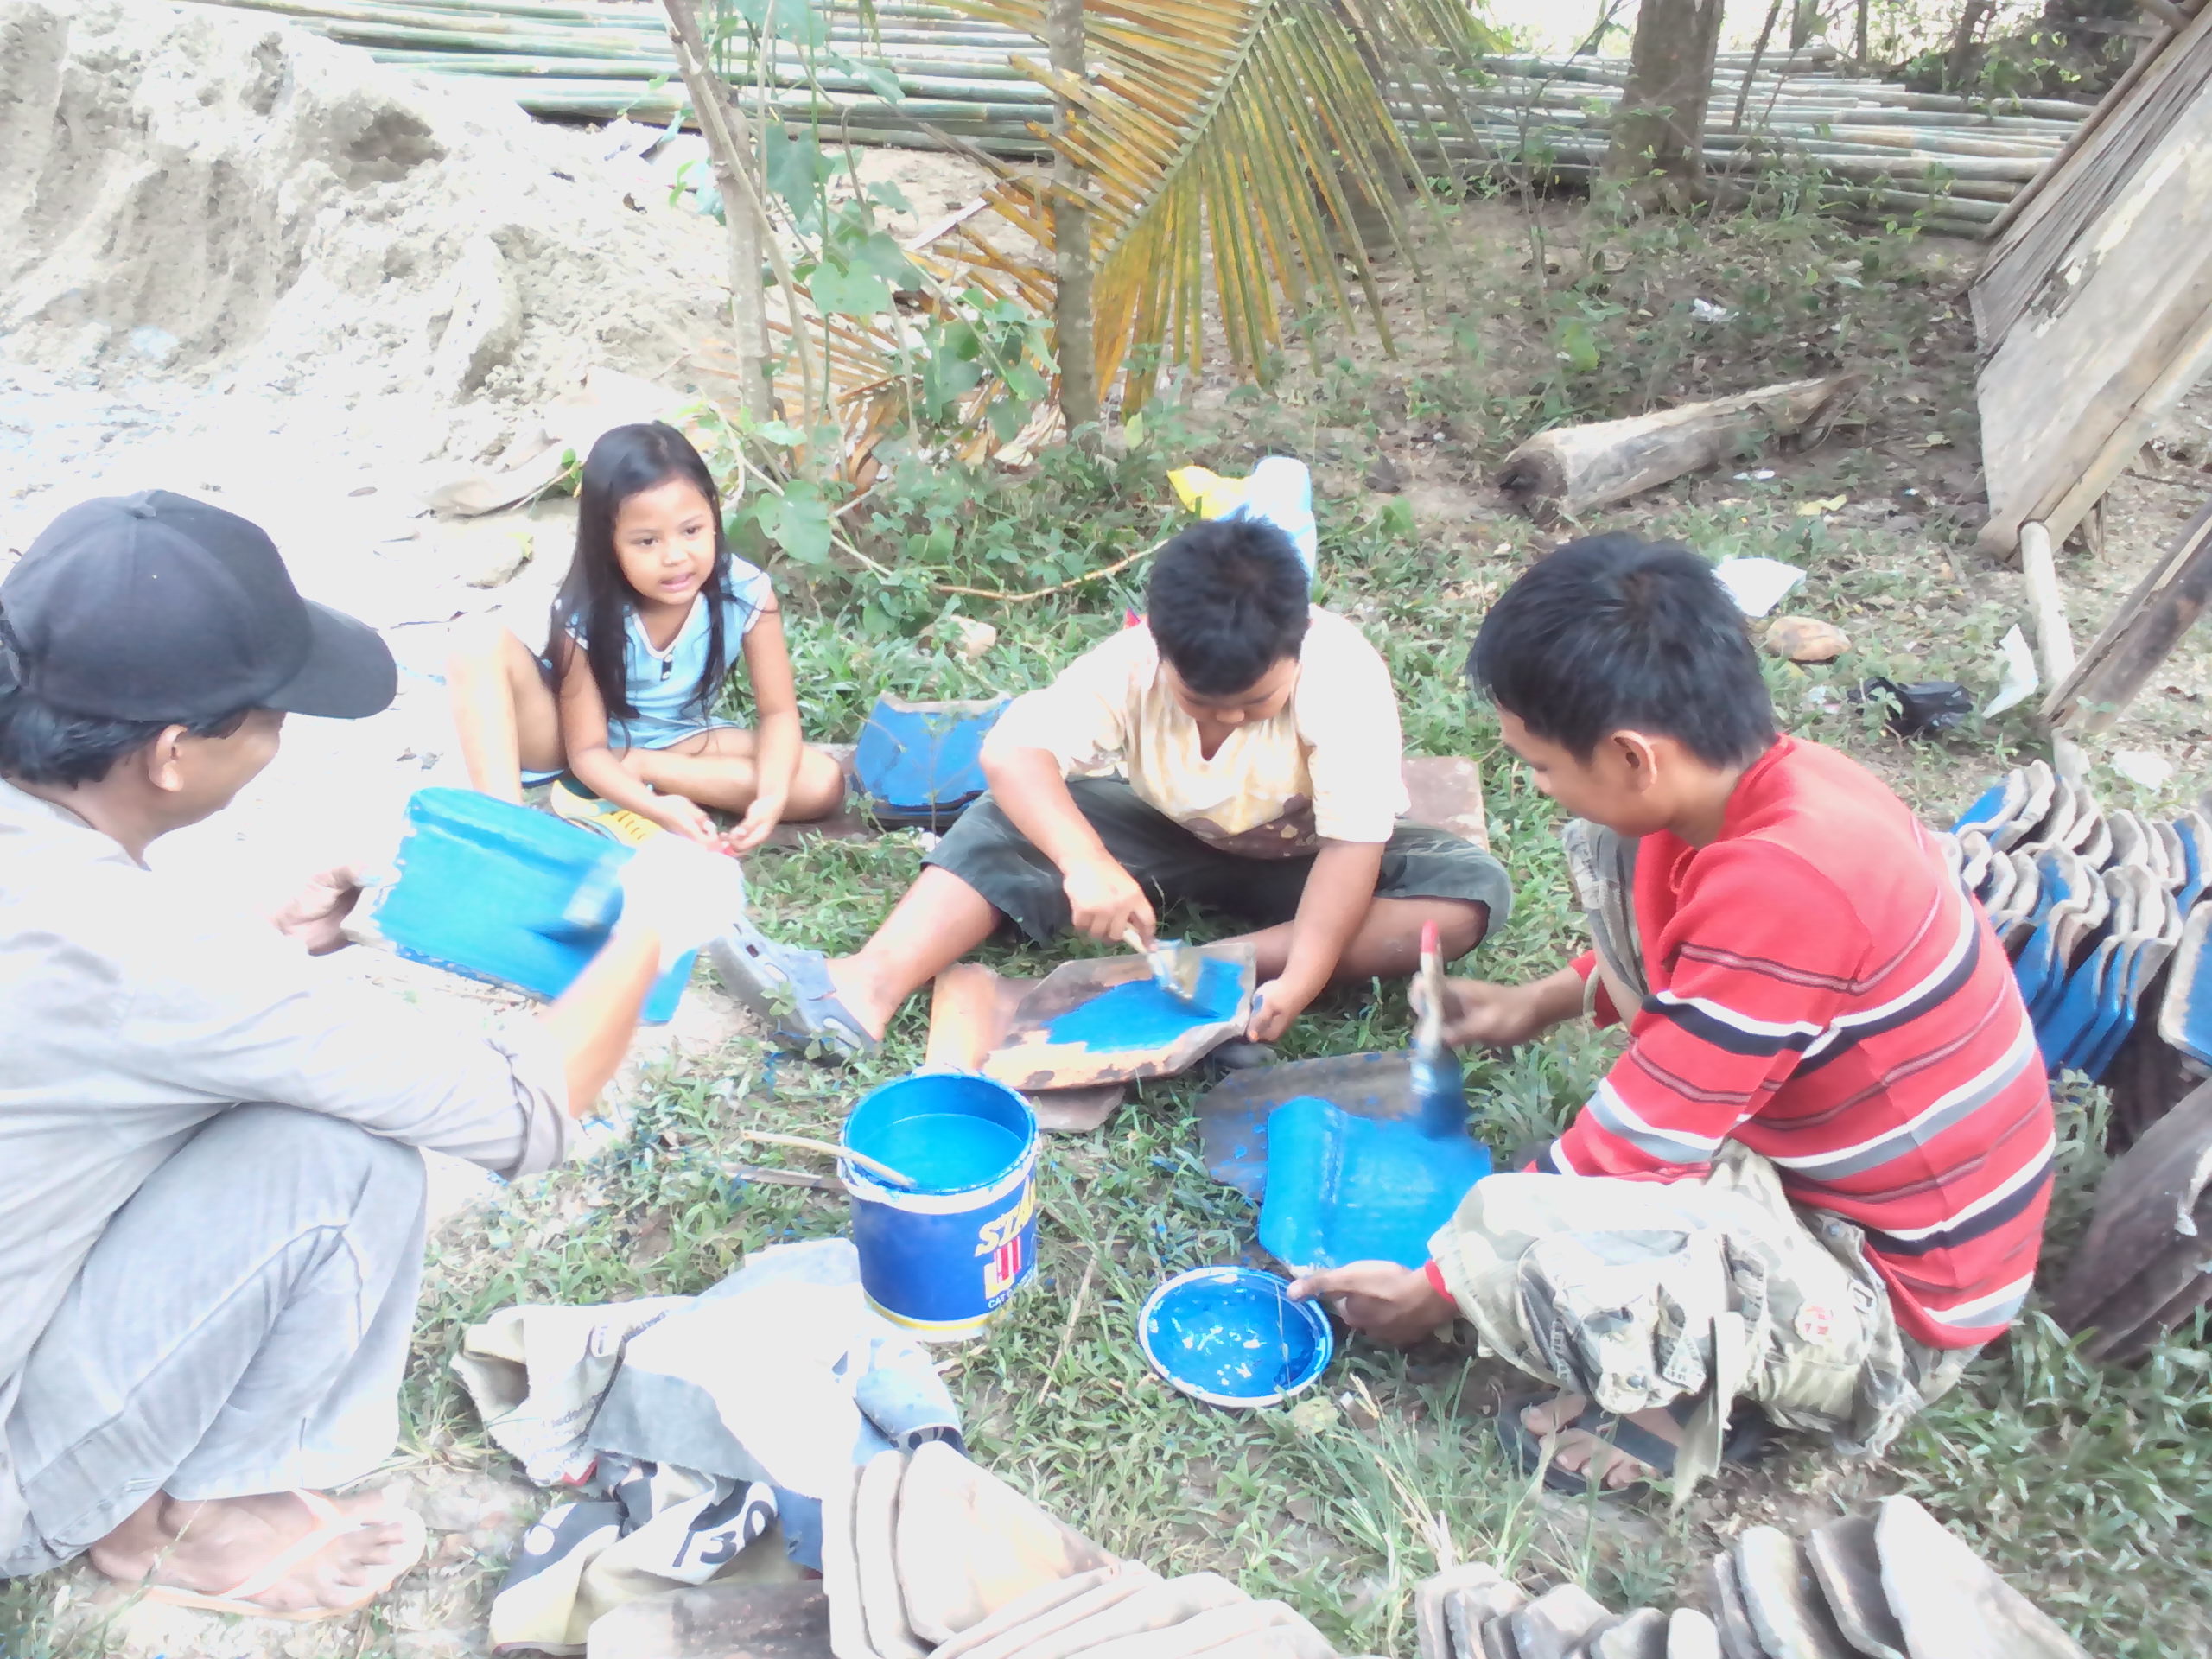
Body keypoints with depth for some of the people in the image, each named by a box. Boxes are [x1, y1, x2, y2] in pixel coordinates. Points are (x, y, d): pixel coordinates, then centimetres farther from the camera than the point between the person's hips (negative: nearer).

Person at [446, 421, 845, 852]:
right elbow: (588, 749, -21)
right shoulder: (583, 617, -27)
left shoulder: (747, 592, -24)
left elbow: (777, 712, -16)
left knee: (822, 783, -22)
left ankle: (635, 769, -20)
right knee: (483, 648, -31)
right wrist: (657, 807, -42)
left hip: (674, 746, 2)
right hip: (573, 738, -2)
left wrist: (773, 793, -38)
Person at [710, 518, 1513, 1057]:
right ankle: (872, 986, -36)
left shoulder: (1343, 676, -30)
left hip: (1300, 858, -1)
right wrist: (1087, 864, -51)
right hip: (1172, 832, 2)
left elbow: (1352, 842, -33)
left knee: (1475, 891, -28)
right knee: (1015, 815, -20)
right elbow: (1013, 751, -34)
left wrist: (1300, 979, -44)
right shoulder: (1131, 661, -25)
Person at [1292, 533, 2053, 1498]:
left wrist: (1434, 1290, -12)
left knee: (1506, 1234, -34)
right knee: (1607, 847, 3)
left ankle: (1694, 1393, -1)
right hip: (1818, 1147, 9)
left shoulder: (1781, 882, -34)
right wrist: (1547, 1003, 13)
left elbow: (1635, 1151, -24)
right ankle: (1718, 1206, 7)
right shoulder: (1774, 783, -8)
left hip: (1893, 1307, -9)